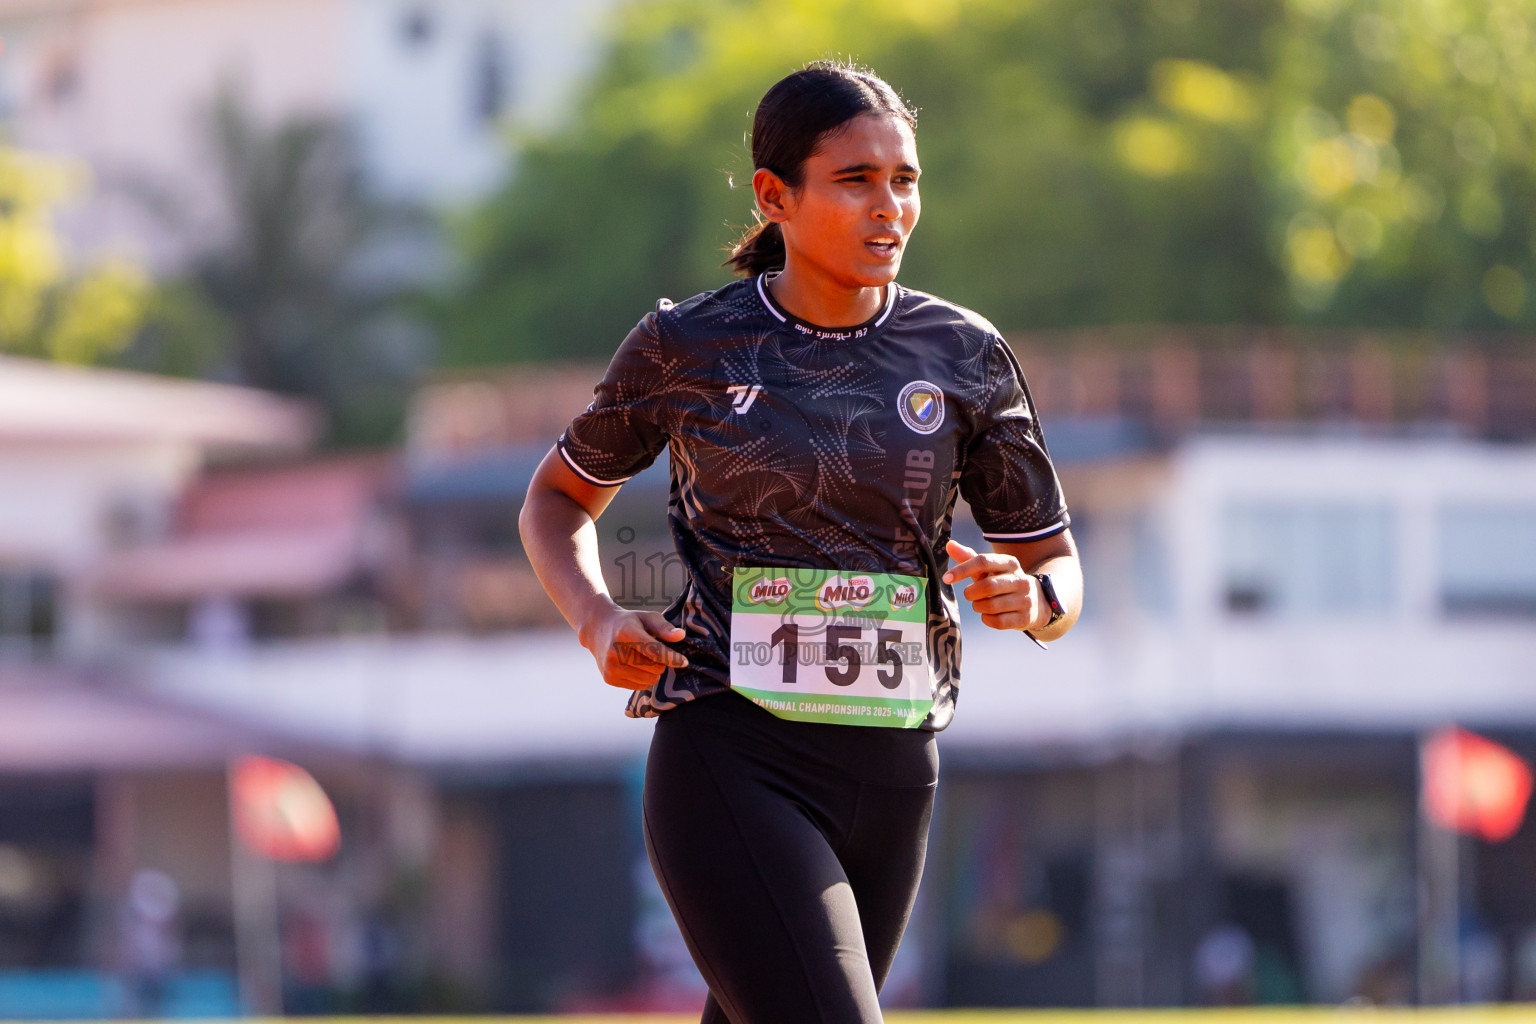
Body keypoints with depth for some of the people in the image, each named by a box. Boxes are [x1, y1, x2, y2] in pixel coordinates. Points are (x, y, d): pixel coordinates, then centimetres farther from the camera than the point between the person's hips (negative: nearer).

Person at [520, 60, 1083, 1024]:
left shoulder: (966, 357, 4)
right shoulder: (688, 347, -1)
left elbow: (1059, 571, 9)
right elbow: (560, 497, 15)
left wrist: (1031, 598, -16)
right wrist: (597, 619, -5)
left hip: (891, 777, 4)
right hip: (731, 768, -4)